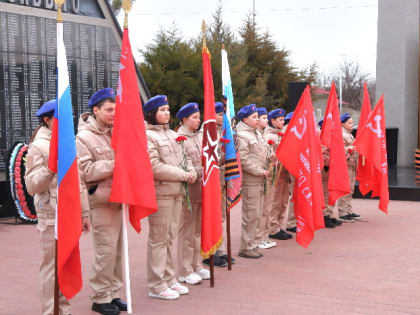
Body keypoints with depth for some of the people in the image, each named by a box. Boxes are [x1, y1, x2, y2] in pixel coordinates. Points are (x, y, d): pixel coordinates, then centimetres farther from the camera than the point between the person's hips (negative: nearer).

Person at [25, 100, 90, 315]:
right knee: (52, 267, -2)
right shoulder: (38, 146, -5)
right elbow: (31, 186, -10)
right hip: (52, 216, -6)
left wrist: (84, 212, 17)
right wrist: (49, 168, -24)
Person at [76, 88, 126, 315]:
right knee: (106, 250, -5)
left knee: (117, 249, 10)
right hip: (101, 200, -6)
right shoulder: (83, 137, -5)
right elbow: (86, 171, -14)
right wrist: (114, 165, -18)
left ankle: (113, 293, 22)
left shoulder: (115, 133, 12)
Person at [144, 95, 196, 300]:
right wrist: (182, 175, -13)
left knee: (171, 237, 14)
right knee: (159, 239, -2)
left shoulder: (171, 134, 16)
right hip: (160, 193, -8)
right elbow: (154, 167, -19)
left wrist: (191, 172, -3)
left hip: (177, 191, 8)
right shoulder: (147, 136, -11)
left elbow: (184, 158, 19)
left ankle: (169, 279, 24)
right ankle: (156, 285, 7)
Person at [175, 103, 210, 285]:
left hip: (202, 190, 8)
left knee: (198, 230, 15)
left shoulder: (200, 136, 13)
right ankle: (185, 272, 8)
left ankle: (196, 266, 26)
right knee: (187, 232, 0)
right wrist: (200, 172, -19)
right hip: (188, 191, -7)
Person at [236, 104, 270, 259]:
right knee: (251, 214, -5)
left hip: (259, 180, 9)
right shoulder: (242, 136, -12)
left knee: (256, 214, 14)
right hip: (249, 180, -9)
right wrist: (260, 171, -16)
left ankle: (251, 244, 23)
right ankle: (246, 247, 3)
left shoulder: (257, 134, 18)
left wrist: (269, 160, 7)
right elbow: (243, 160, -19)